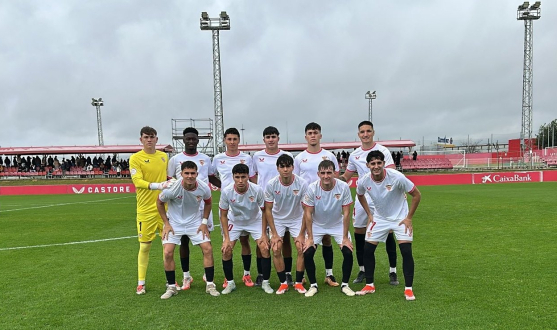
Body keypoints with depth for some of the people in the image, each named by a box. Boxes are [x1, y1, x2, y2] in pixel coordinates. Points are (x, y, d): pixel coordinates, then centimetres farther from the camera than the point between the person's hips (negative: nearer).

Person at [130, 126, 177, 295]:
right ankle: (141, 283, 21)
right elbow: (137, 181, -19)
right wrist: (158, 185, -31)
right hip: (146, 209, -4)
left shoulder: (164, 156, 8)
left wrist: (172, 182, 2)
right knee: (144, 246, 4)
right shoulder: (135, 158, -7)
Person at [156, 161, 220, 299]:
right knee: (168, 252, -12)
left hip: (195, 222, 1)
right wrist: (166, 223, -6)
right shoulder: (172, 188, -25)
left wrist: (204, 222, -2)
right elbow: (159, 202, -5)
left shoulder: (204, 188, -19)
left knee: (208, 249, -8)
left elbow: (208, 203, 4)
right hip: (174, 222, -1)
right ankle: (171, 287, 9)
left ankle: (210, 285, 7)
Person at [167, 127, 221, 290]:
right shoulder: (175, 159, 2)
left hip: (203, 205, 1)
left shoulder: (205, 159, 7)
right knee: (184, 240, 7)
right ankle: (186, 276, 21)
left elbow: (212, 178, 16)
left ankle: (208, 273, 22)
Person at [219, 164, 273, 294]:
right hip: (235, 222, 1)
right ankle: (230, 283, 12)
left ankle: (265, 283, 6)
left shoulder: (257, 190, -28)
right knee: (226, 250, -11)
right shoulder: (226, 191, -26)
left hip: (255, 221, -1)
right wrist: (226, 238, -16)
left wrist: (263, 234, -15)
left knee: (265, 248, -14)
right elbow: (223, 216, -12)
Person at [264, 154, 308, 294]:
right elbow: (268, 210, -11)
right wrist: (274, 234, -12)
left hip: (297, 219, 0)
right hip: (278, 219, 1)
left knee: (302, 249, -11)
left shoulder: (302, 184, -22)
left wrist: (302, 234, -17)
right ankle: (283, 283, 9)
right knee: (276, 250, -9)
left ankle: (299, 282, 7)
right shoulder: (271, 185, -20)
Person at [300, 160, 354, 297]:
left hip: (338, 224, 0)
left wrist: (345, 237, -15)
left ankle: (345, 284, 11)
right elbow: (308, 214, -14)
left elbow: (346, 213, -15)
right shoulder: (312, 188, -22)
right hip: (317, 225, 0)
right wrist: (310, 237, -14)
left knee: (348, 252, -12)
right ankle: (313, 285, 9)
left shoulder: (343, 187, -22)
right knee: (307, 253, -12)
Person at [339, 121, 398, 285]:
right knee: (358, 233, 7)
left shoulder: (382, 151, -5)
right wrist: (336, 177, 0)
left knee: (388, 234, 0)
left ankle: (393, 272, 15)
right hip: (362, 199, 4)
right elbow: (346, 177, 17)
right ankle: (362, 270, 23)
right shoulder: (354, 155, 9)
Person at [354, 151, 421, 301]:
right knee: (367, 250, 0)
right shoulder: (364, 181, -16)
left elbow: (417, 195, -14)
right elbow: (360, 195, 9)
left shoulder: (397, 177, -26)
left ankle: (408, 289, 5)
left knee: (406, 252, -12)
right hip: (379, 218, 3)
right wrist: (369, 214, 5)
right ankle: (369, 285, 18)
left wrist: (409, 218, -12)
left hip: (400, 218, -3)